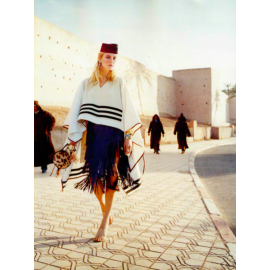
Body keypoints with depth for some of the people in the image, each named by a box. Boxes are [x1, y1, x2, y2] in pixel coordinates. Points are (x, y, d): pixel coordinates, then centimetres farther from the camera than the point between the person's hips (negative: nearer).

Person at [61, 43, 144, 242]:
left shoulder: (119, 84, 6)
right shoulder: (86, 84, 11)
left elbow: (127, 111, 1)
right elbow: (77, 111, 9)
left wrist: (129, 136, -6)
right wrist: (74, 135, 2)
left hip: (113, 135, -2)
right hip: (92, 135, 2)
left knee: (110, 178, -4)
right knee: (94, 176, 1)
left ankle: (104, 225, 4)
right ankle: (106, 210, 29)